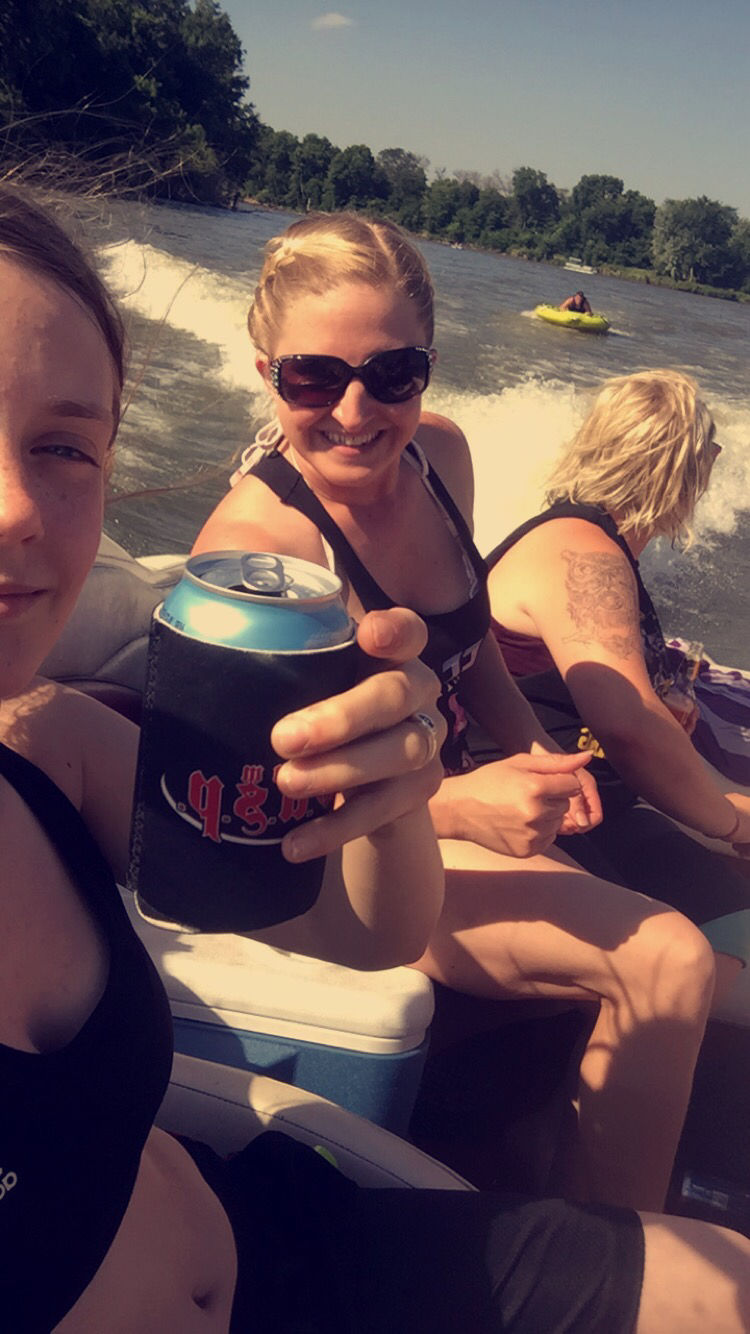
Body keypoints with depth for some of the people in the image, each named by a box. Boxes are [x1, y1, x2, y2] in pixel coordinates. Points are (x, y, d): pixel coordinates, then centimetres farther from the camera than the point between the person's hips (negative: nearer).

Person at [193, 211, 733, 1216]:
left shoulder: (439, 454, -3)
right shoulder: (253, 538, -26)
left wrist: (532, 749, -4)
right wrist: (458, 808, -28)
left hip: (447, 792, 8)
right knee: (666, 966, -18)